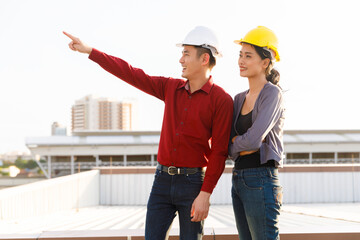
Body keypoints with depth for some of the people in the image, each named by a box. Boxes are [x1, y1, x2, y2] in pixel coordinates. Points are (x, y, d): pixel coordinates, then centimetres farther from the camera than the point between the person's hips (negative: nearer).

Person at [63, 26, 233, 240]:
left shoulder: (221, 100, -7)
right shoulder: (171, 88, 10)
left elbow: (219, 151, -11)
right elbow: (132, 74, 12)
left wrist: (205, 194, -16)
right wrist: (89, 51, 11)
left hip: (193, 182, -5)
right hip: (163, 179, 5)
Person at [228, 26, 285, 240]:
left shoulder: (272, 94, -10)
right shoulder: (239, 99, 14)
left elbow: (254, 140, -19)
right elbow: (227, 142, 8)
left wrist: (235, 144, 0)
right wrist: (242, 143, -11)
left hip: (261, 181, -8)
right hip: (239, 180, 8)